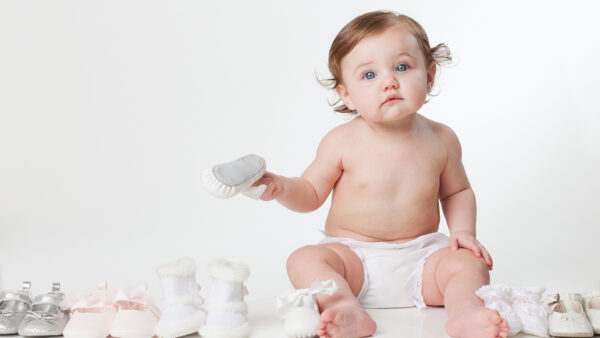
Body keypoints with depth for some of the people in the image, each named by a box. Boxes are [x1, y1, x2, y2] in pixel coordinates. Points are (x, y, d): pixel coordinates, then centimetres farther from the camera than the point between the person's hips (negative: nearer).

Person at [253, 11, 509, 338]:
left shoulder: (441, 139, -2)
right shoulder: (342, 142, -8)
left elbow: (456, 192, 14)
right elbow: (311, 194, 1)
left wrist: (463, 231, -2)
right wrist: (281, 187, -20)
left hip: (421, 256, 2)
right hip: (353, 254, -1)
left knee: (470, 263, -20)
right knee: (304, 260, -25)